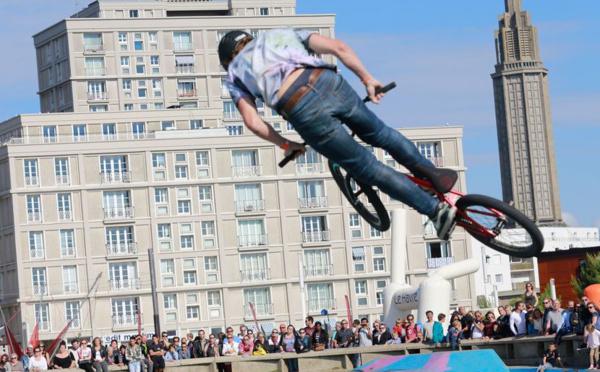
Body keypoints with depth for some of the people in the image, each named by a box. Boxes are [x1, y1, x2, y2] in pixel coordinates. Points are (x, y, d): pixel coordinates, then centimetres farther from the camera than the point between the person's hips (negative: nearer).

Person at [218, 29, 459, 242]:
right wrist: (367, 79, 22)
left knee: (369, 170, 10)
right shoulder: (283, 34, 33)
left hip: (303, 113, -2)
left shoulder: (234, 74, 27)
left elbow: (253, 122, 12)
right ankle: (433, 174, 36)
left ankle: (436, 209, 7)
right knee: (378, 133, 32)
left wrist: (286, 145, 25)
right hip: (329, 83, 2)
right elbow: (338, 47, 17)